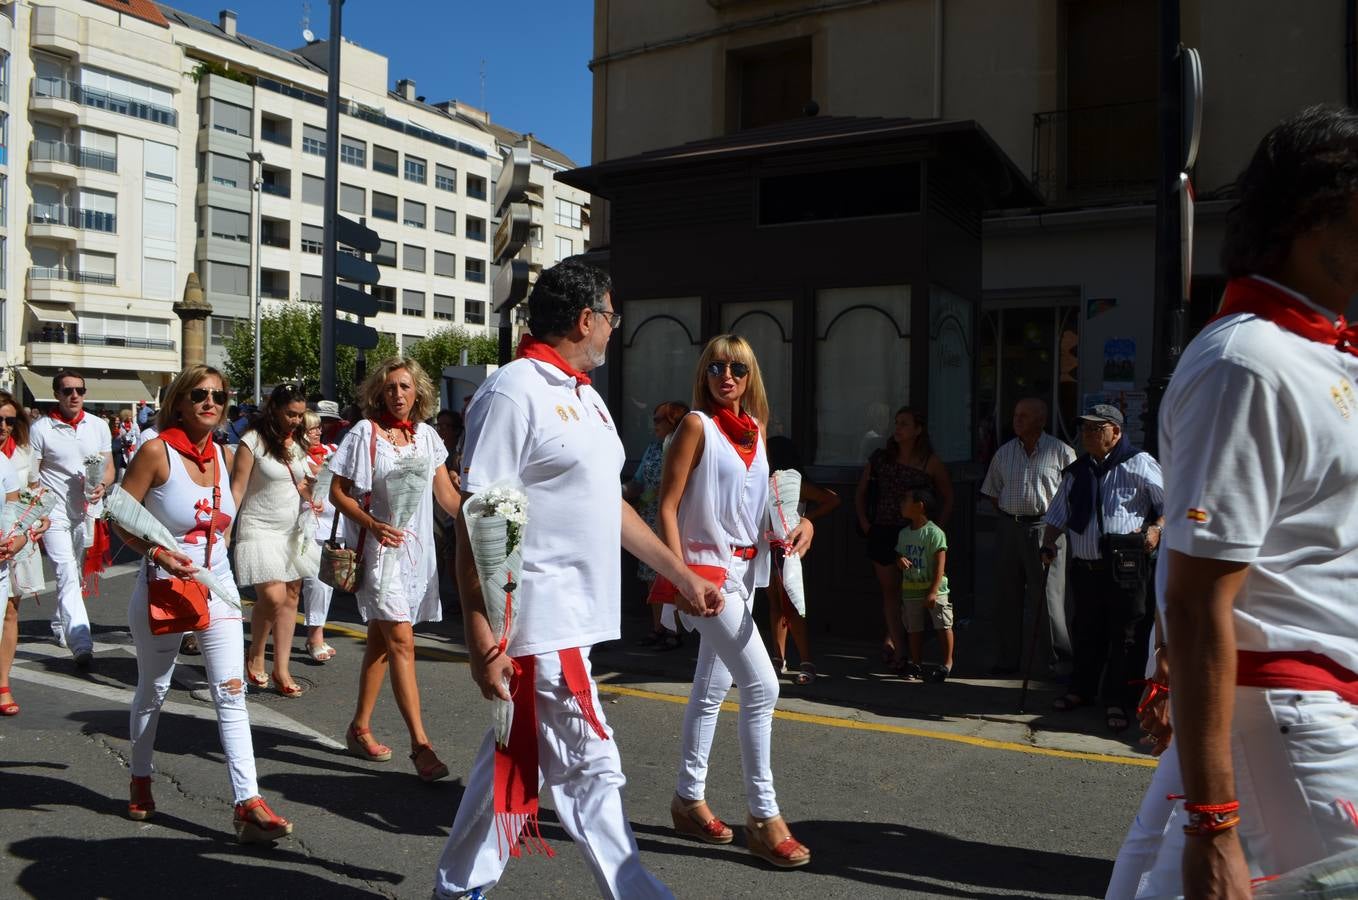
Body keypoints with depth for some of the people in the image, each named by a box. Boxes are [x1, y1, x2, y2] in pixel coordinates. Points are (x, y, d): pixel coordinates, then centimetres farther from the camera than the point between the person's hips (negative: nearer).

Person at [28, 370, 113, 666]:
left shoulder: (99, 426, 7)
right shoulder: (41, 429, -3)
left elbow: (109, 468, 11)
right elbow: (31, 477, 0)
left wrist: (102, 485, -10)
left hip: (88, 512, 4)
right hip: (55, 513, -4)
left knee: (77, 575, 15)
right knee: (67, 574, -14)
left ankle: (60, 625, 37)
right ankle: (81, 642, -21)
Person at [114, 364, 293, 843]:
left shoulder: (224, 455, 4)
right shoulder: (156, 451, -12)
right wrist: (159, 553, -24)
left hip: (217, 586, 4)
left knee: (231, 692, -5)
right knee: (153, 690, 15)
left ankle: (247, 802, -7)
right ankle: (141, 780, 39)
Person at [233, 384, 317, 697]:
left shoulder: (298, 442, 10)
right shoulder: (253, 441, -8)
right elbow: (237, 489, -10)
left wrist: (308, 497, 3)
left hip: (294, 530, 6)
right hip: (260, 529, -6)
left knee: (291, 598, 4)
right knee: (273, 597, -14)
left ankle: (281, 669, 11)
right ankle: (255, 657, 11)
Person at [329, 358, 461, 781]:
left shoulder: (426, 436, 9)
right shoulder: (365, 432, -5)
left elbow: (446, 495, 10)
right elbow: (338, 493, -4)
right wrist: (373, 524, -19)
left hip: (416, 548, 6)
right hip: (378, 548, -5)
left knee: (381, 640, 14)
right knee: (401, 641, -13)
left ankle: (360, 728, 27)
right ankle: (420, 743, -13)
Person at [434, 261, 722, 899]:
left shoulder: (584, 396, 15)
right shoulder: (514, 392, -14)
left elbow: (606, 503, 21)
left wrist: (680, 573, 20)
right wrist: (480, 635, -20)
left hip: (573, 617, 9)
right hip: (539, 624, -9)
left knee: (516, 759, 19)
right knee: (590, 771, 3)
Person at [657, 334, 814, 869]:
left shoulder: (755, 427, 11)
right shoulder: (697, 425, -9)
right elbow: (667, 507, -12)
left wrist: (800, 522, -2)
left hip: (744, 569, 8)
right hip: (708, 570, -7)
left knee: (712, 688, 14)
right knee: (762, 685, -11)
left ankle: (689, 799, 27)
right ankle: (763, 816, 0)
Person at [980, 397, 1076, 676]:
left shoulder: (1060, 451, -2)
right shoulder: (1003, 453, 11)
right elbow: (992, 493, 20)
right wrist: (1008, 516, 10)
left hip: (1046, 529, -4)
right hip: (1010, 528, 5)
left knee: (1049, 595, -5)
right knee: (1007, 596, 7)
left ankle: (1062, 658, 5)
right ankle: (1006, 659, 16)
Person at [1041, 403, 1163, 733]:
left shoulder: (1139, 465, -2)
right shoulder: (1076, 472, 15)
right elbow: (1057, 515, 20)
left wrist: (1156, 528, -18)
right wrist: (1048, 543, 6)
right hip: (1084, 566, 5)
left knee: (1125, 634, 0)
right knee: (1086, 631, 16)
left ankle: (1118, 701, 11)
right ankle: (1082, 690, 30)